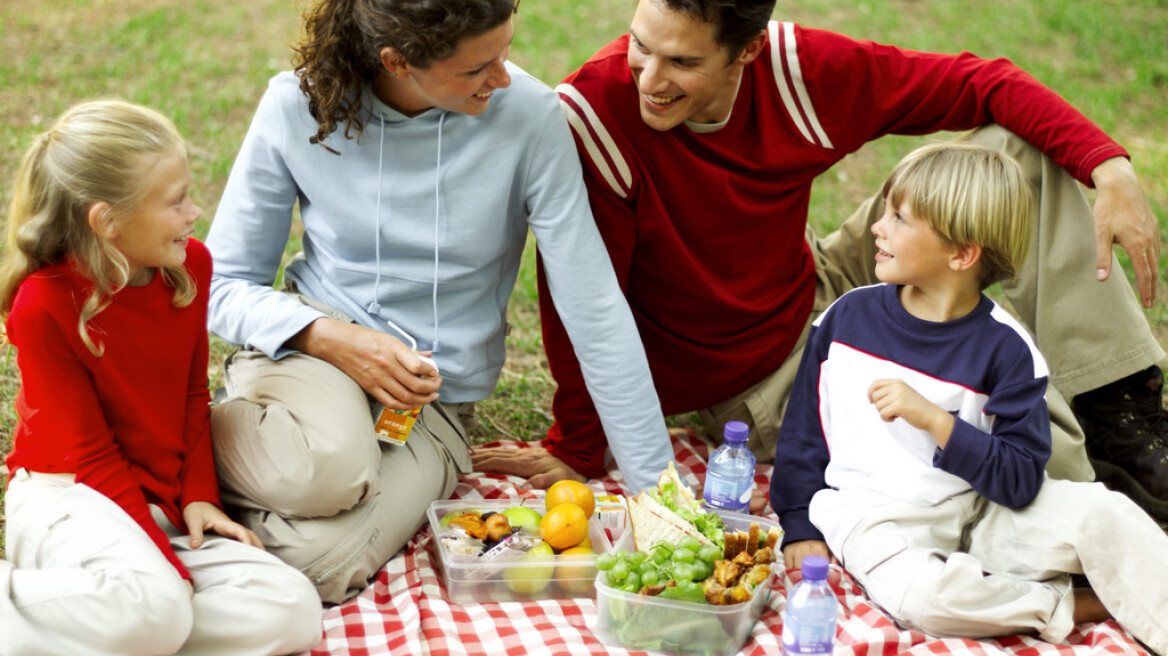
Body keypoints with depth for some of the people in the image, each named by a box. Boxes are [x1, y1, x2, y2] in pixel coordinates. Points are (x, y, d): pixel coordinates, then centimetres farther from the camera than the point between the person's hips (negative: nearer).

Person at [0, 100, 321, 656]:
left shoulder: (190, 265, -1)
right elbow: (91, 454, -15)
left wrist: (199, 496, -2)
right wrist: (171, 566, -18)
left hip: (161, 505, 7)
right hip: (71, 494, -7)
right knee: (154, 607, -38)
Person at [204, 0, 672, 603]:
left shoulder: (527, 116, -16)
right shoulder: (299, 105, -12)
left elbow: (595, 312, -13)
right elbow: (224, 283, -3)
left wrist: (658, 488, -12)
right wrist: (333, 338, -22)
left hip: (435, 400, 0)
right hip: (315, 345, 0)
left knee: (318, 563, -27)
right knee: (328, 464, -35)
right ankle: (196, 442, -4)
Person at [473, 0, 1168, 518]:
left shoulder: (799, 68, -18)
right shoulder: (592, 114, -29)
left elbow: (978, 82, -8)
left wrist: (1112, 169, -18)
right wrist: (578, 451, -12)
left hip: (820, 296, 5)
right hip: (758, 384, -5)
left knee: (1019, 146, -4)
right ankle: (1081, 481, 14)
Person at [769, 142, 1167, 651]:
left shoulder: (1005, 347, -5)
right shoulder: (847, 316, 3)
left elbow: (1020, 482, -10)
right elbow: (802, 428, 13)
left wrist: (934, 420, -21)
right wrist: (800, 526, 8)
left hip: (979, 510, 1)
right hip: (877, 515, 0)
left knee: (1101, 512, -23)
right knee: (922, 594, -33)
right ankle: (1074, 606, -12)